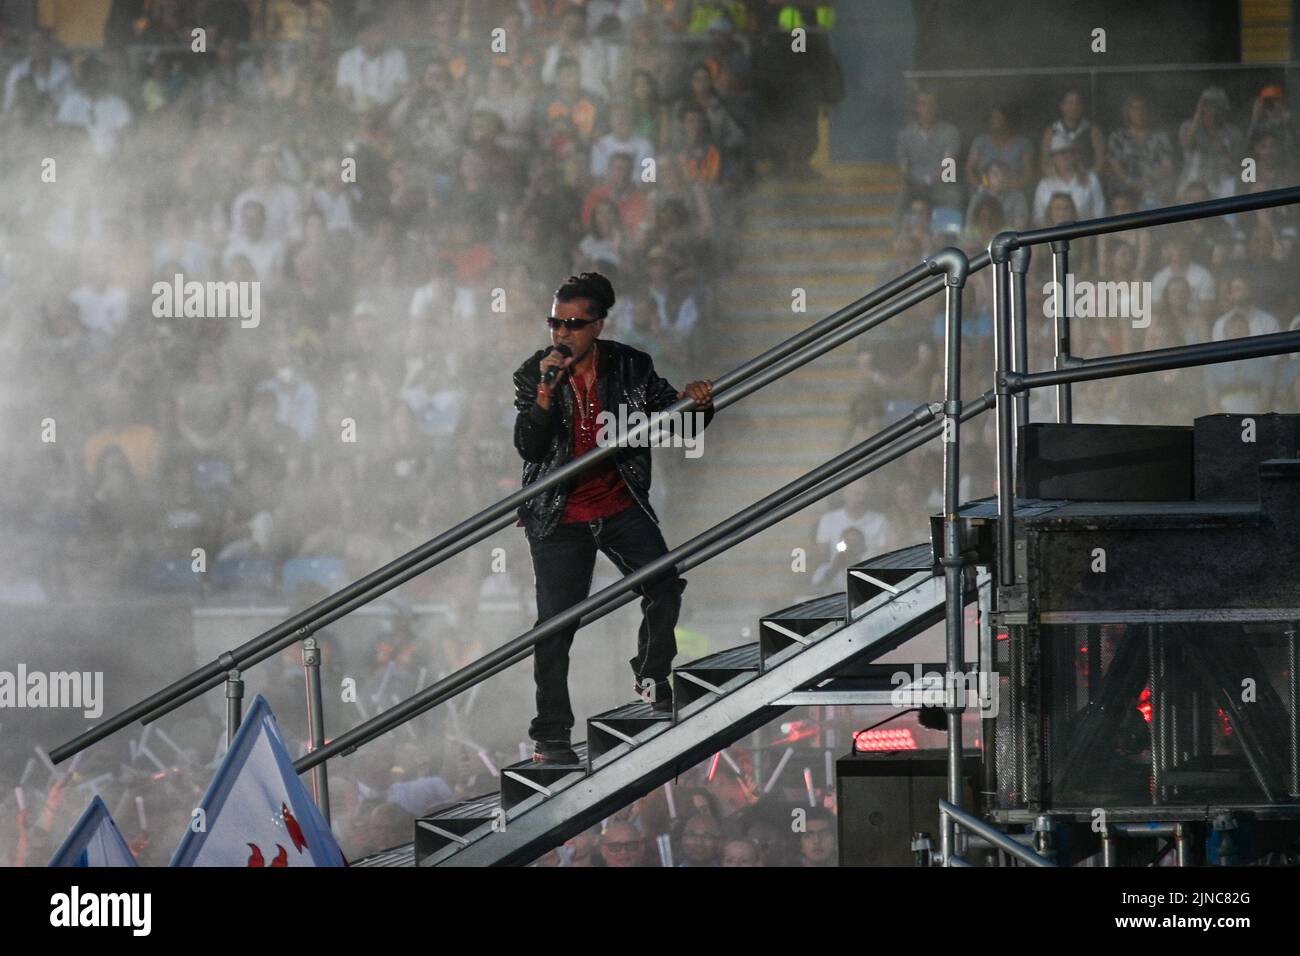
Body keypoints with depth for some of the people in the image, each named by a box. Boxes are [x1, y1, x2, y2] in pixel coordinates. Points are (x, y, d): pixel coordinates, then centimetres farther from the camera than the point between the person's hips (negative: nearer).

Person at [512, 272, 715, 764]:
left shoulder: (631, 367, -3)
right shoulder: (533, 373, -6)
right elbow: (528, 447, -14)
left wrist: (697, 404, -19)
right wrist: (546, 393, -27)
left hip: (621, 506, 2)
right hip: (560, 516, -2)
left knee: (665, 586, -14)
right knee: (556, 622, -3)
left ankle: (652, 677, 12)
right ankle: (550, 737, 5)